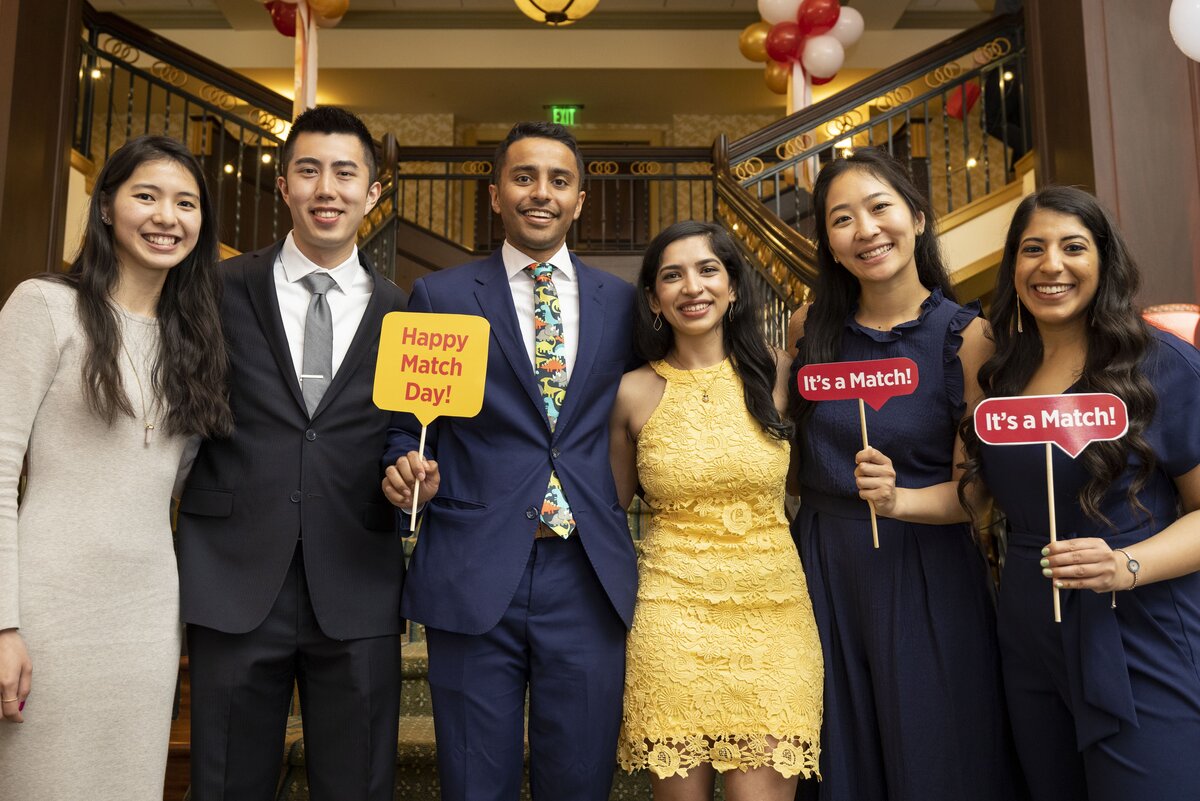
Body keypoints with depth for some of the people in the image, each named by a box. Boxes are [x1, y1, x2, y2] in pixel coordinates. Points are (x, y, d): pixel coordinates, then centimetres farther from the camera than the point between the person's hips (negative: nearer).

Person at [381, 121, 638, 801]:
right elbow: (406, 426, 9)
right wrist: (408, 471, -12)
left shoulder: (623, 302, 10)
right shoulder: (439, 296, 6)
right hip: (473, 578, -1)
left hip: (589, 581, 2)